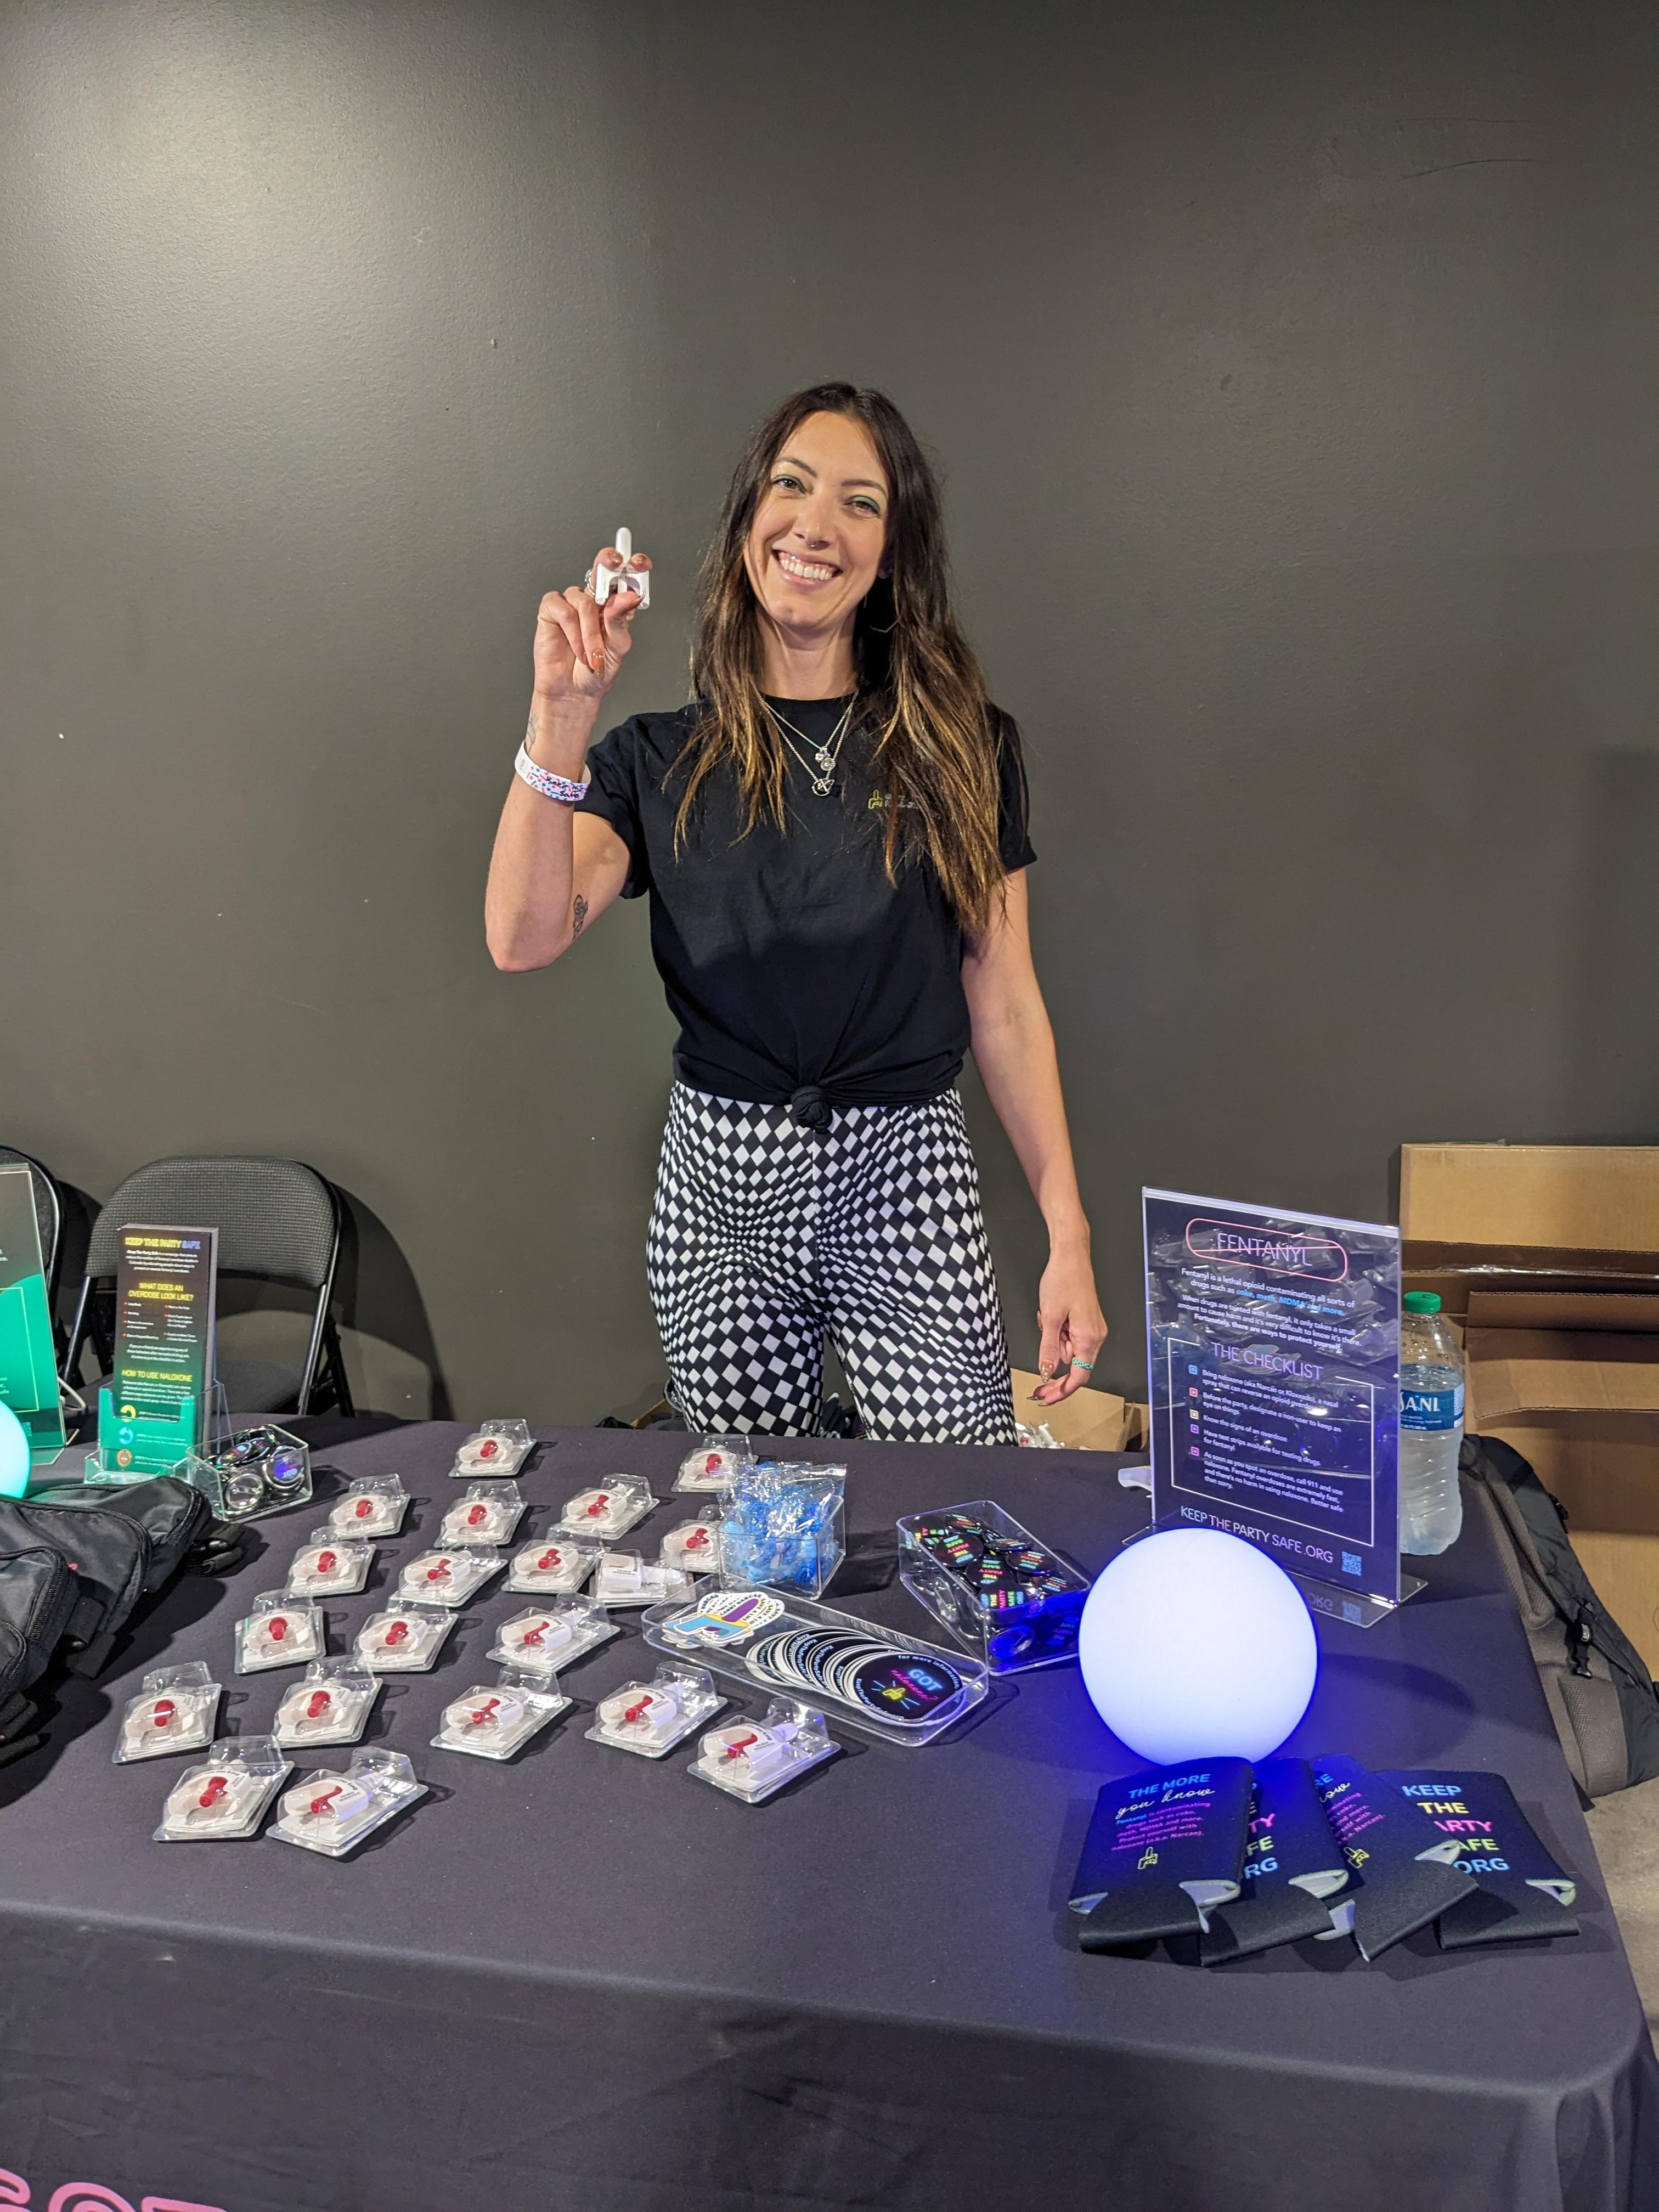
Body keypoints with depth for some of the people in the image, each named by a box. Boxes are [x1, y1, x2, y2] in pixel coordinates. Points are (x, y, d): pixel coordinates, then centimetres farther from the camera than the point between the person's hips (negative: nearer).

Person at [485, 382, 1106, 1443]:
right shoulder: (662, 759, 4)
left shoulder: (962, 749, 3)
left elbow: (1005, 1007, 1)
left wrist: (1070, 1236, -2)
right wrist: (561, 718, -21)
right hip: (720, 1191, 1)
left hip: (909, 1174, -1)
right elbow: (525, 938, -12)